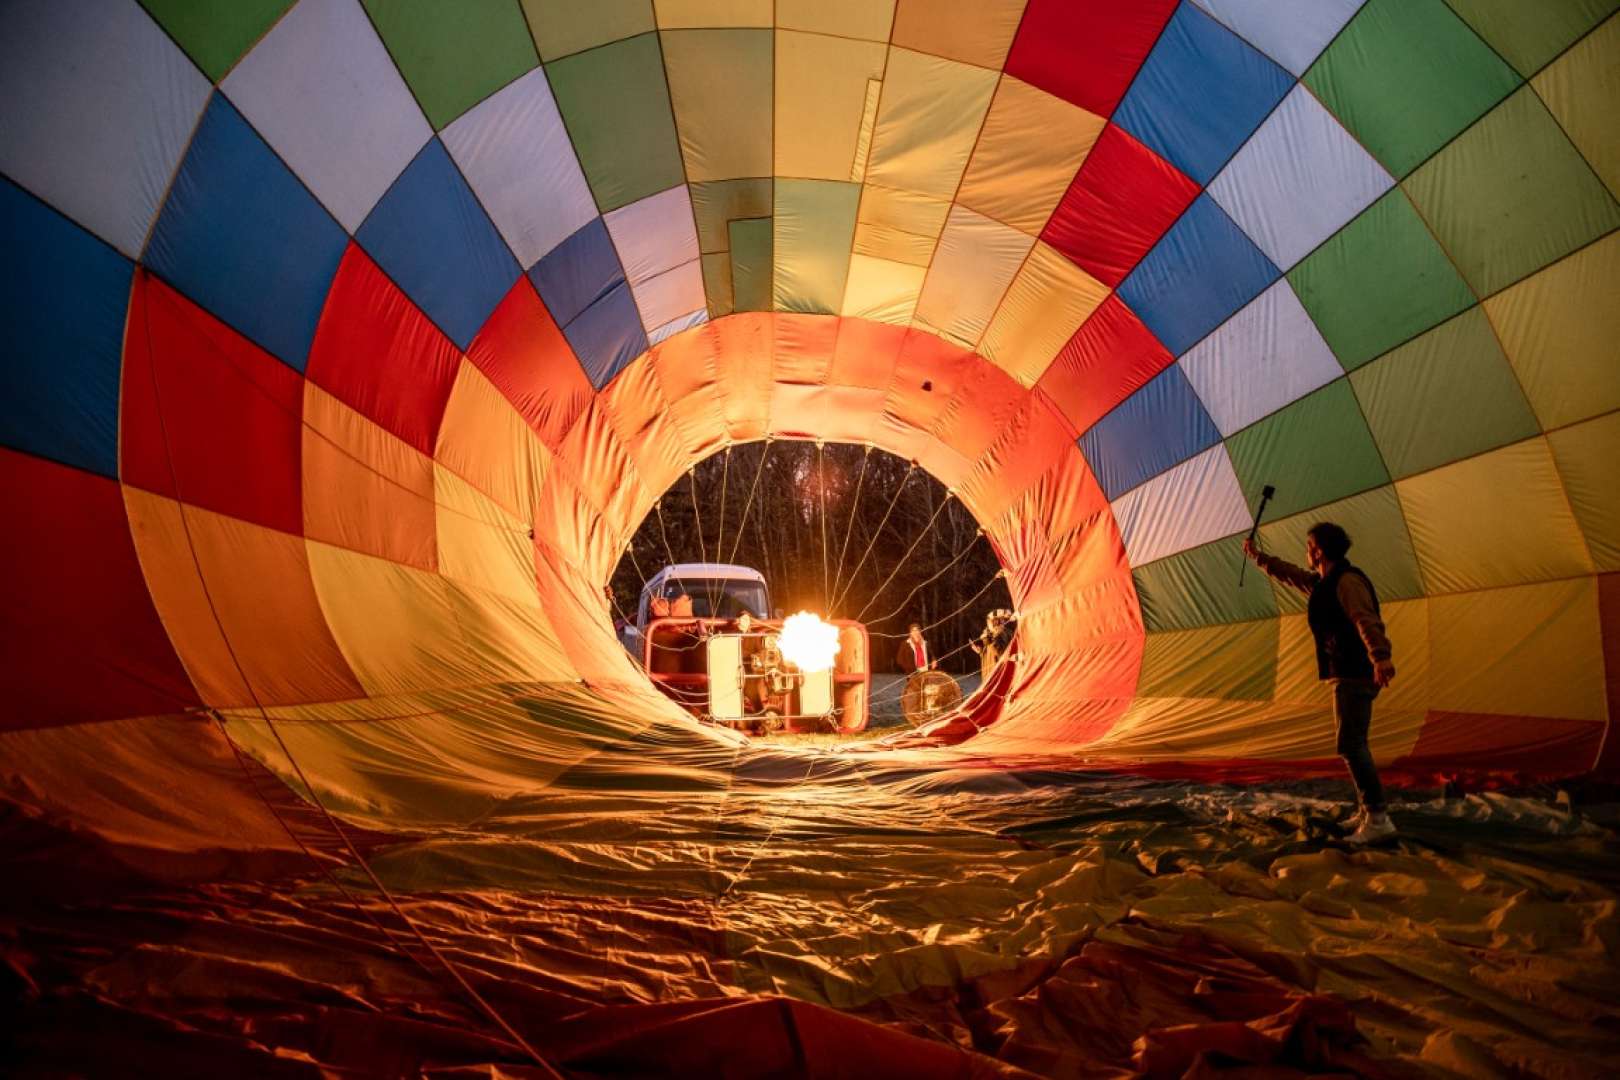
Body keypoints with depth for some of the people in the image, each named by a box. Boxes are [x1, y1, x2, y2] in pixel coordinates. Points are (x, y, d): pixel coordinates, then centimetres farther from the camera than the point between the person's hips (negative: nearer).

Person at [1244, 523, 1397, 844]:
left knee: (1351, 744, -14)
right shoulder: (1325, 582, 16)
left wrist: (1380, 656, -44)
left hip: (1354, 674, -11)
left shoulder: (1347, 581, -15)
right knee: (1352, 743, 16)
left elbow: (1366, 619, -30)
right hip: (1349, 673, 11)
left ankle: (1378, 818, -16)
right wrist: (1258, 557, 42)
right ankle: (1367, 811, 24)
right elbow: (1291, 575, 34)